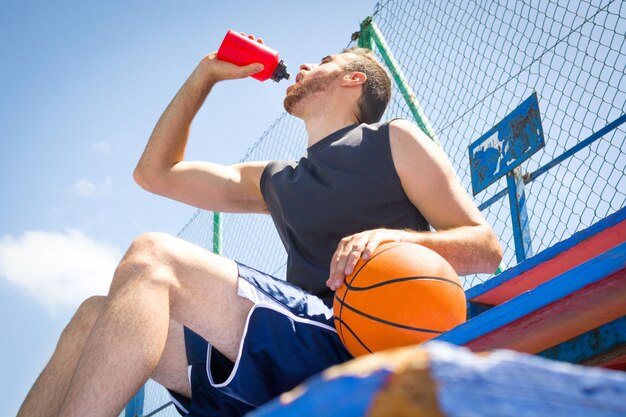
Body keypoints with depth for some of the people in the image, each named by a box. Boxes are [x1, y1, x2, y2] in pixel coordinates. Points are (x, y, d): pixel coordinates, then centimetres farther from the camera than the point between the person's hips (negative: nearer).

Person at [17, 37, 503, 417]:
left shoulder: (395, 140, 13)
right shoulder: (273, 181, 30)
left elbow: (486, 246, 3)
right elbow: (156, 172, 31)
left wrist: (394, 238, -17)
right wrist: (205, 74, 32)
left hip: (367, 344, -6)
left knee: (151, 258, -21)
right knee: (98, 317, -6)